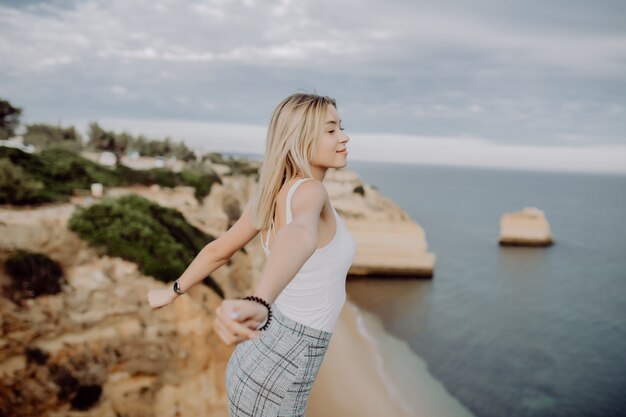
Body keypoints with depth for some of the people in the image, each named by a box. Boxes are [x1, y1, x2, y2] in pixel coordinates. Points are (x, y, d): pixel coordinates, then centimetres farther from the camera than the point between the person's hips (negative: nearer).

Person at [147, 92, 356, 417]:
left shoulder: (269, 194, 3)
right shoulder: (309, 191, -23)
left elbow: (217, 250, 15)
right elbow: (299, 234, -47)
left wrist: (173, 292, 29)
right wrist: (258, 303, -67)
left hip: (261, 354, 8)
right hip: (277, 379, -8)